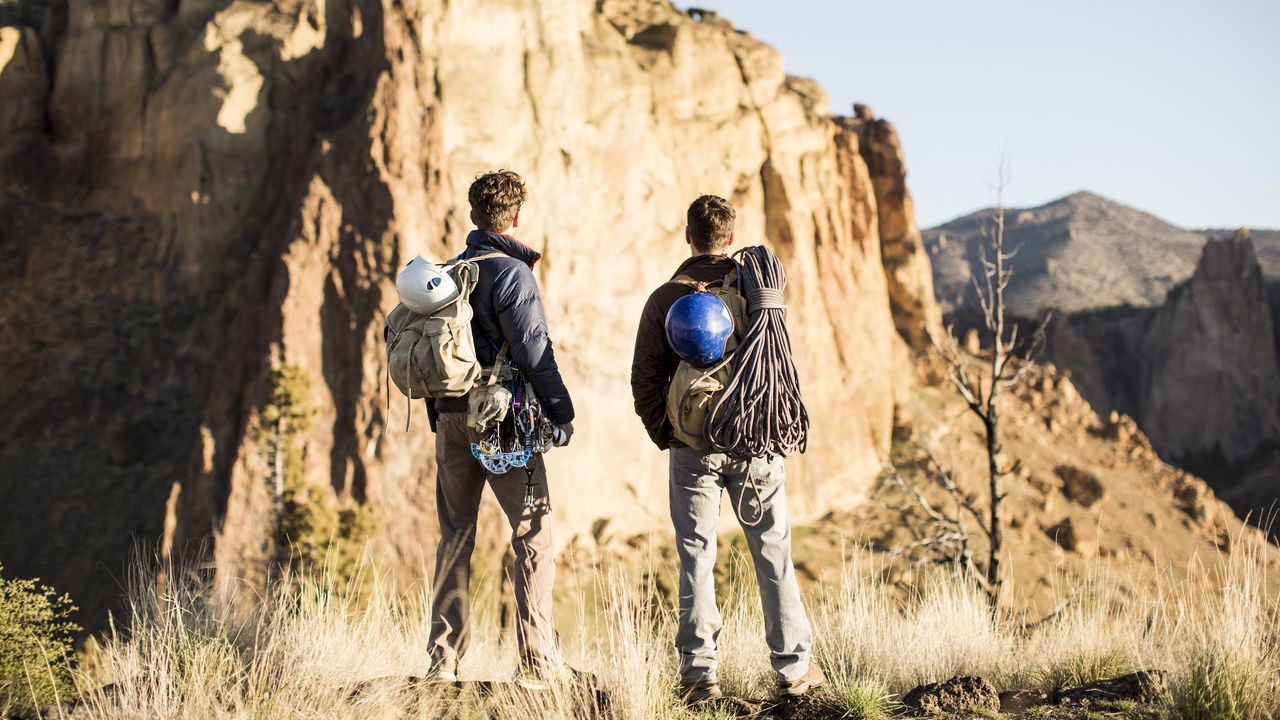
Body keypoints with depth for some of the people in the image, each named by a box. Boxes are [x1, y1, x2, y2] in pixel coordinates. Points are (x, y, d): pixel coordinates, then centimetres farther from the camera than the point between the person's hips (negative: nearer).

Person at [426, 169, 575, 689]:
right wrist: (561, 411, -7)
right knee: (534, 534, -1)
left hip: (451, 418, 6)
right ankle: (538, 660, -5)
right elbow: (532, 349, -14)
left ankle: (443, 659, 13)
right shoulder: (512, 272, -9)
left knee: (455, 535, 12)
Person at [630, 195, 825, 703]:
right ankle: (793, 667, 11)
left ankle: (699, 673, 1)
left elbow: (645, 379, -2)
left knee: (696, 556, 4)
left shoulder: (665, 298, -1)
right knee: (773, 552, 8)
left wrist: (663, 434, 9)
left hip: (692, 446, 0)